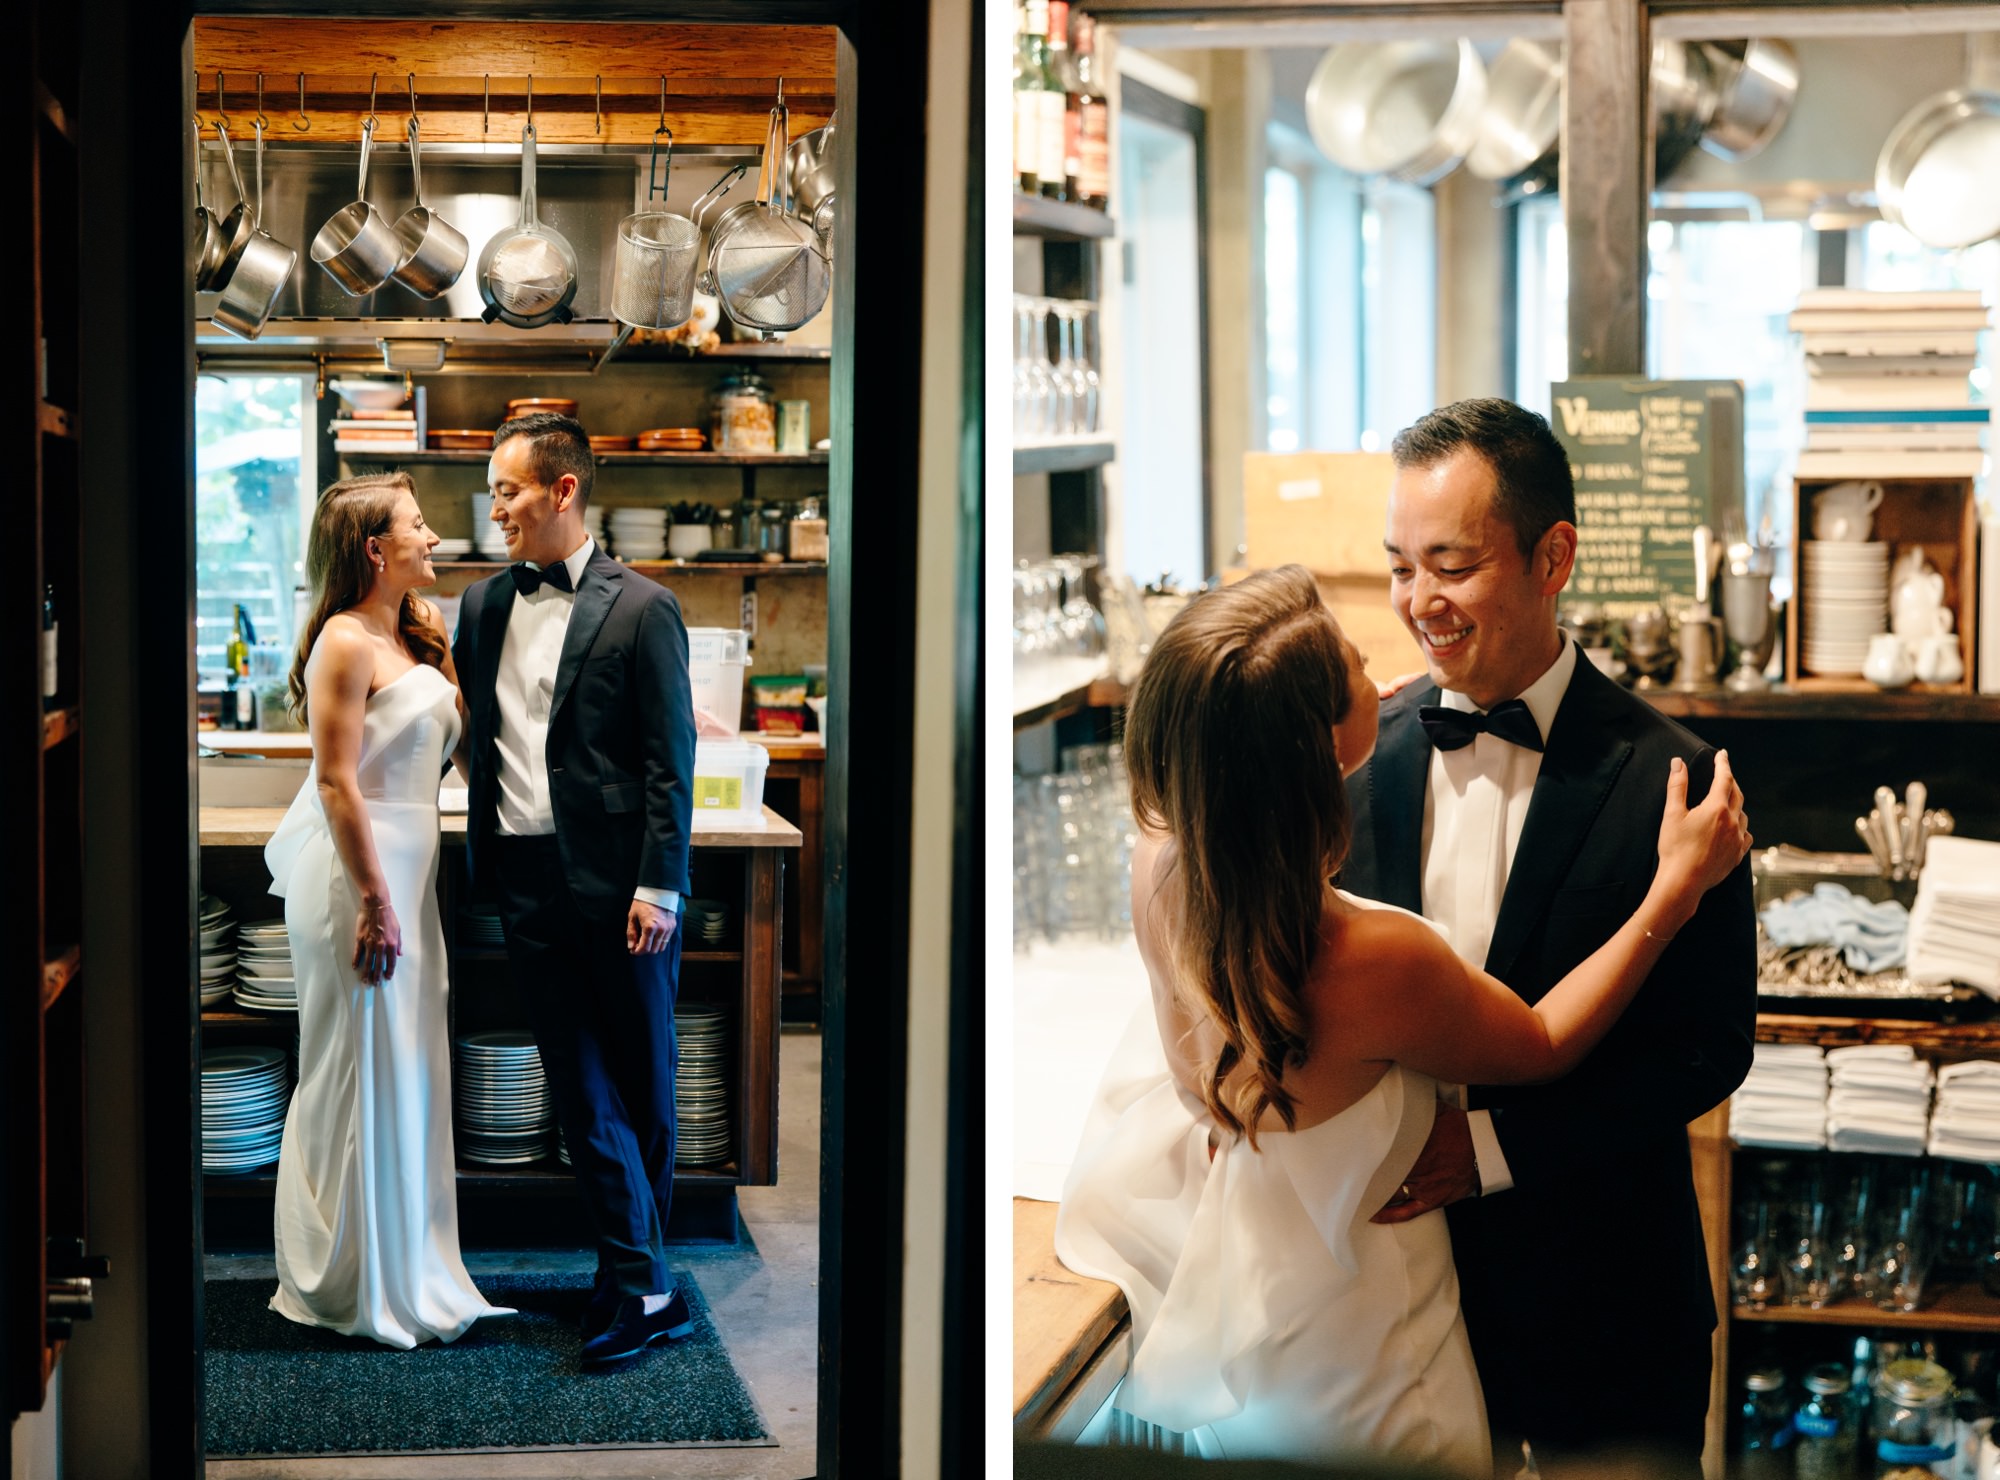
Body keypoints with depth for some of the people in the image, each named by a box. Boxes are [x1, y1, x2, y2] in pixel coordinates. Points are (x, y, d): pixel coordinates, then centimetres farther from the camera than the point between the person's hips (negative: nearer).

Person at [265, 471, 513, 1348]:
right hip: (358, 874, -9)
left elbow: (446, 745, 18)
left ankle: (407, 1269, 23)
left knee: (405, 1072, 14)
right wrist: (374, 904, -20)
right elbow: (336, 783, -19)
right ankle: (352, 1286, 9)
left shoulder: (413, 635, 13)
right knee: (360, 1077, -1)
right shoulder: (347, 642, -15)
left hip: (405, 869, 9)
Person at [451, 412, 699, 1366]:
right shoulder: (483, 606, 12)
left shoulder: (641, 609, -4)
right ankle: (643, 1286, 6)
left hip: (617, 884, -5)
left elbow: (670, 760, -7)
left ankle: (636, 1269, 18)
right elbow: (469, 731, 17)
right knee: (578, 1083, 3)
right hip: (526, 882, 5)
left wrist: (659, 887, -12)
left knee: (642, 1081, 6)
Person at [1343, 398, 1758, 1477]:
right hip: (1401, 1256, 3)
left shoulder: (1665, 778, -14)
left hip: (1598, 1294, -3)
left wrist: (1494, 1144, -21)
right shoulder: (1363, 750, -1)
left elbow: (1710, 1045, -14)